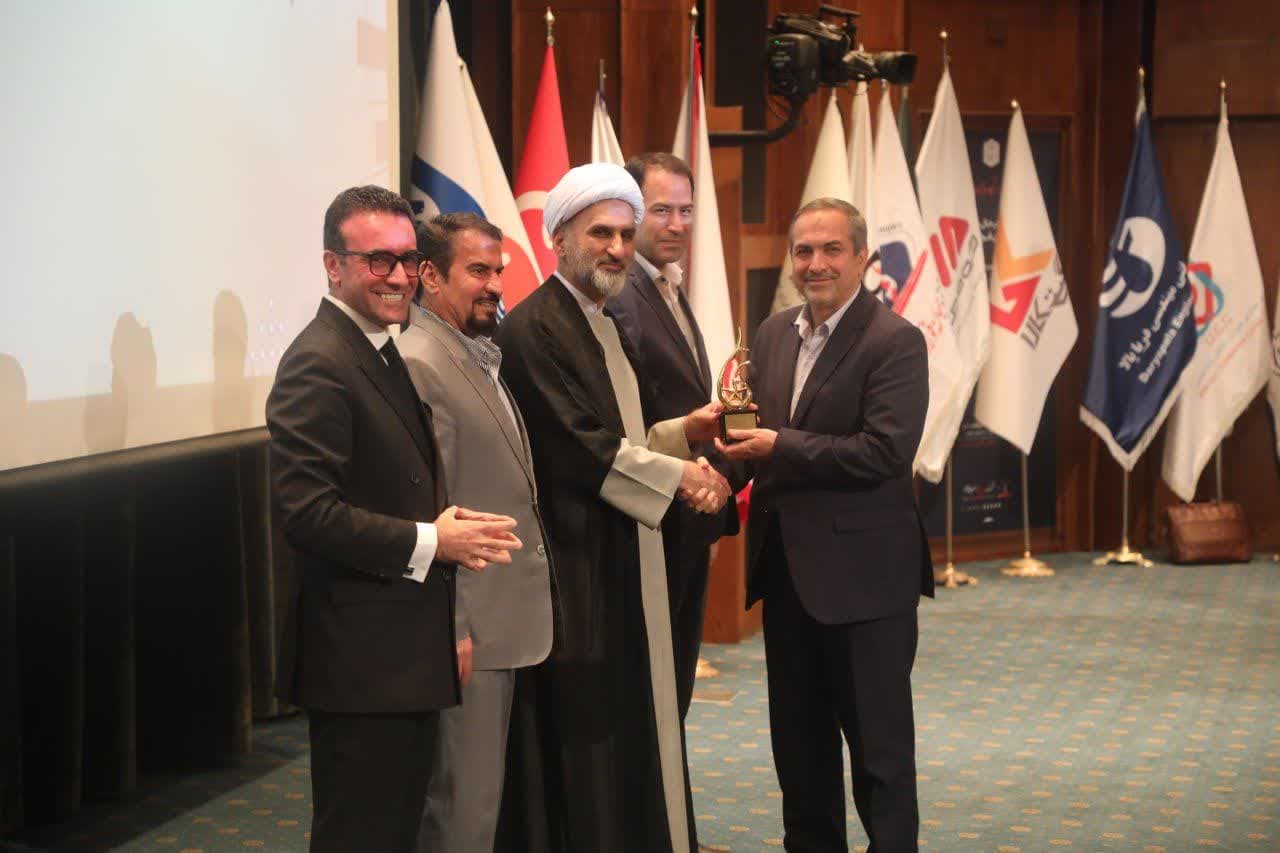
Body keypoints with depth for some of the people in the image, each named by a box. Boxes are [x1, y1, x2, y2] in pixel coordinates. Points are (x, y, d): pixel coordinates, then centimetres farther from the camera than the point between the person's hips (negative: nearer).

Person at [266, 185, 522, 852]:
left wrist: (448, 522, 5)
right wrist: (427, 542, -19)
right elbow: (305, 510, -24)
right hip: (359, 654, -10)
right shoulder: (319, 365, -17)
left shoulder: (384, 352, 16)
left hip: (404, 648, 10)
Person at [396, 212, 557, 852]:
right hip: (468, 629, -9)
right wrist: (450, 628, -20)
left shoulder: (479, 359, 14)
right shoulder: (417, 364, -16)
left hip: (504, 619, 10)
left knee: (481, 791, 16)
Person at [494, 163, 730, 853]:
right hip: (576, 567, -10)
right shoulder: (533, 328, -15)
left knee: (627, 727, 14)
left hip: (623, 563, 10)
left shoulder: (604, 328, 15)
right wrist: (677, 475, -11)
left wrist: (685, 432, 3)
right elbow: (577, 447, -20)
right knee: (582, 734, -2)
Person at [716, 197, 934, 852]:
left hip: (863, 574, -7)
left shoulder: (895, 342, -12)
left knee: (878, 744, 2)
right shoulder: (773, 334, 10)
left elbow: (885, 452, -22)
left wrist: (777, 446, -19)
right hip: (787, 569, 7)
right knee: (798, 741, 17)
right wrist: (738, 433, -6)